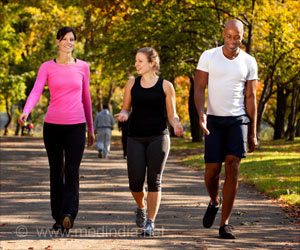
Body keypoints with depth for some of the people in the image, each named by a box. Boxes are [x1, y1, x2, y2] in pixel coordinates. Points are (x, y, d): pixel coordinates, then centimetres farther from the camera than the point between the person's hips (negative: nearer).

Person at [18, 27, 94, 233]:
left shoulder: (82, 67, 7)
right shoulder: (47, 68, 3)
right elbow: (36, 92, -9)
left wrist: (91, 128, 16)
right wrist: (26, 112, -29)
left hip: (76, 125, 0)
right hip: (52, 125, 0)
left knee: (72, 171, -14)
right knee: (56, 172, 6)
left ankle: (68, 215, -24)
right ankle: (58, 218, 14)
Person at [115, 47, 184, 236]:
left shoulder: (165, 86, 2)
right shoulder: (132, 84, 9)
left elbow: (172, 114, 6)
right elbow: (126, 108, 15)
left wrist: (176, 125, -15)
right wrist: (123, 114, -9)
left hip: (158, 137, -2)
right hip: (136, 137, 2)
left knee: (154, 180, -7)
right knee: (136, 180, -7)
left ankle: (150, 222, -2)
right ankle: (141, 207, 25)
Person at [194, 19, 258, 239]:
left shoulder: (249, 62, 1)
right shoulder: (208, 56, -3)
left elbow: (250, 98, 3)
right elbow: (199, 89, -5)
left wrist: (253, 134, 2)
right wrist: (201, 114, -24)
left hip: (238, 121, 0)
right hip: (214, 121, 0)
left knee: (232, 168, -13)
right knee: (212, 171, -3)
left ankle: (225, 224, -8)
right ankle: (215, 201, 33)